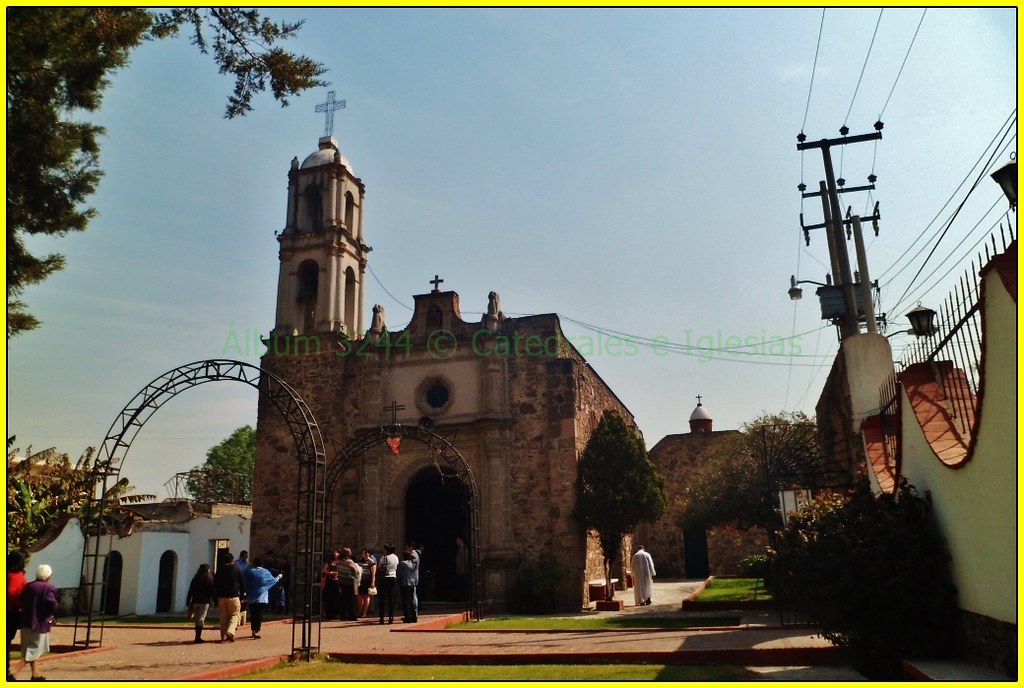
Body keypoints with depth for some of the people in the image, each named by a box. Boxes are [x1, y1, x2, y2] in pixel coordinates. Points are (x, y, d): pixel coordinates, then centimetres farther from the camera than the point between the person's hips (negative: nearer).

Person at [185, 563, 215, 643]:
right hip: (205, 601, -4)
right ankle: (198, 637, -16)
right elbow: (212, 592, -3)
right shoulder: (210, 579, -1)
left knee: (197, 619, 14)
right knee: (201, 619, -6)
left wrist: (188, 602, 12)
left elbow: (190, 592, 9)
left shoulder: (195, 579, 11)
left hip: (195, 601, 4)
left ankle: (197, 637, 17)